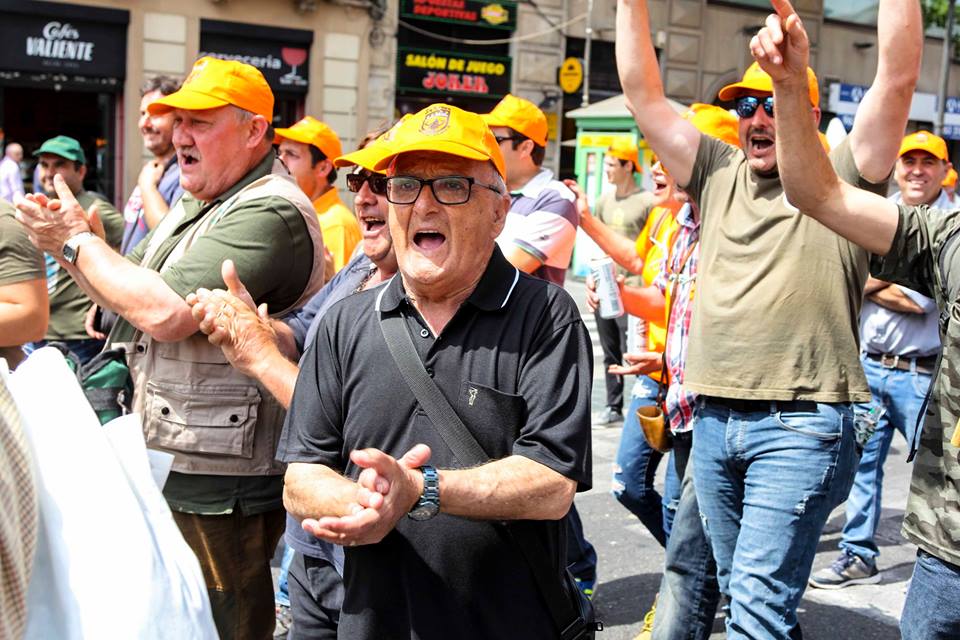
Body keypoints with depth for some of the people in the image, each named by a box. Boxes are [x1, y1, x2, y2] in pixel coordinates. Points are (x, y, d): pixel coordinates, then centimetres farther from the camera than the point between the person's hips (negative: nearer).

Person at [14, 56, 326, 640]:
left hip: (222, 487, -10)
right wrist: (69, 245, -1)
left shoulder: (270, 211, -20)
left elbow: (165, 313, -28)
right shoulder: (197, 202, 13)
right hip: (173, 468, 10)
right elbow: (135, 292, 17)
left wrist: (78, 241, -12)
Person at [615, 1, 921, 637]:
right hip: (714, 420, 6)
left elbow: (897, 79, -11)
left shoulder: (838, 176, 1)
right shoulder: (719, 174, 13)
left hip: (800, 425, -5)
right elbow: (644, 94, 11)